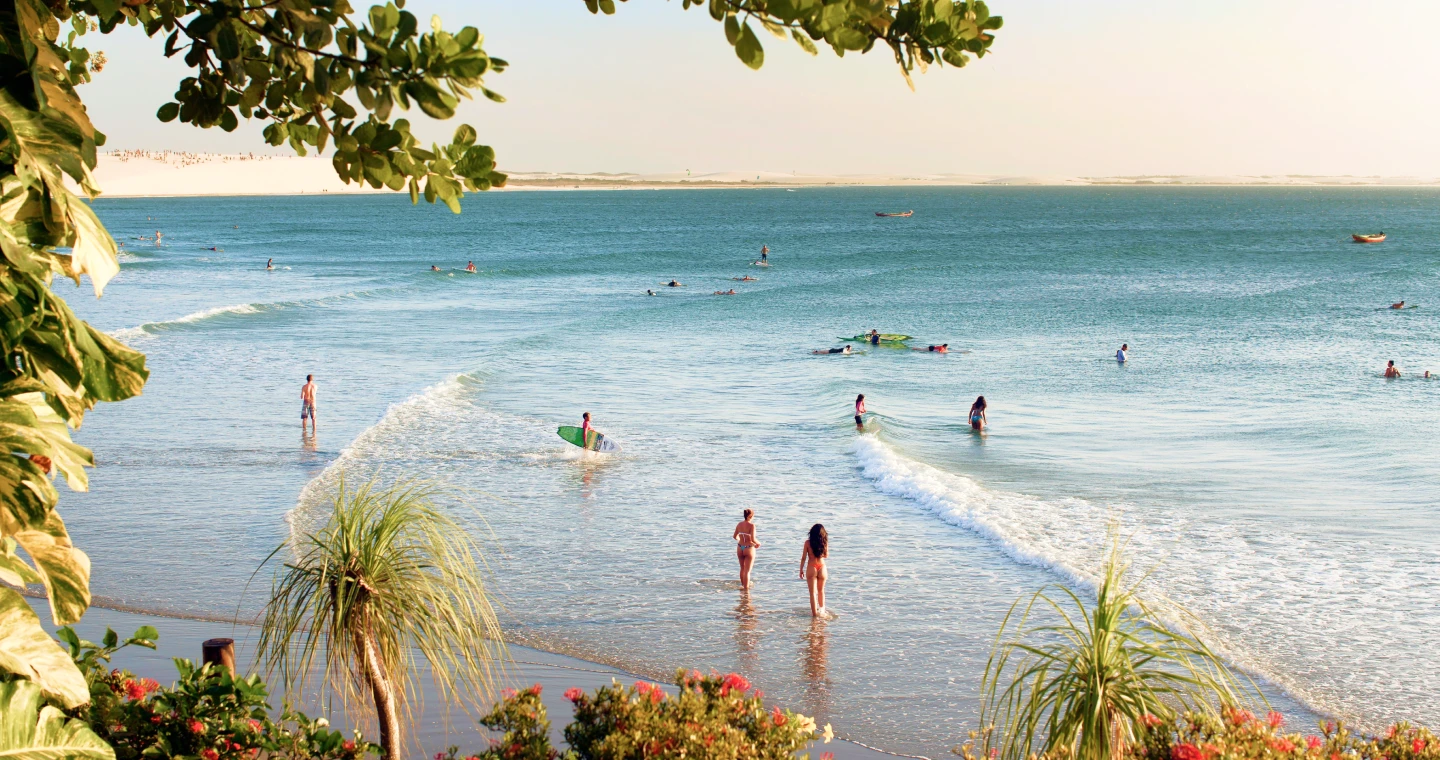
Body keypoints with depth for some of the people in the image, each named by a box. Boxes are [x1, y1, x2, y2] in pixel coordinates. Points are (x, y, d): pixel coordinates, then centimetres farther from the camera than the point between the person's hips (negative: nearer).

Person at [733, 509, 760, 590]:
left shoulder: (739, 524, 0)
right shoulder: (751, 525, -18)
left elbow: (735, 536, 11)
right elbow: (753, 539, -23)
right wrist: (758, 543, -3)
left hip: (740, 548, 6)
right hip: (749, 549, -6)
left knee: (742, 568, 25)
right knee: (747, 571, 3)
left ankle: (743, 585, 42)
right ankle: (746, 588, 4)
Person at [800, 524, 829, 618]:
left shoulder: (808, 542, -9)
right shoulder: (824, 542, -4)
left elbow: (803, 558, -5)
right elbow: (826, 555, 10)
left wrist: (801, 570, 4)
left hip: (811, 568, -2)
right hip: (822, 567, 2)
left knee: (813, 592, 4)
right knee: (821, 591, 23)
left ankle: (815, 613, 3)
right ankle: (822, 609, 33)